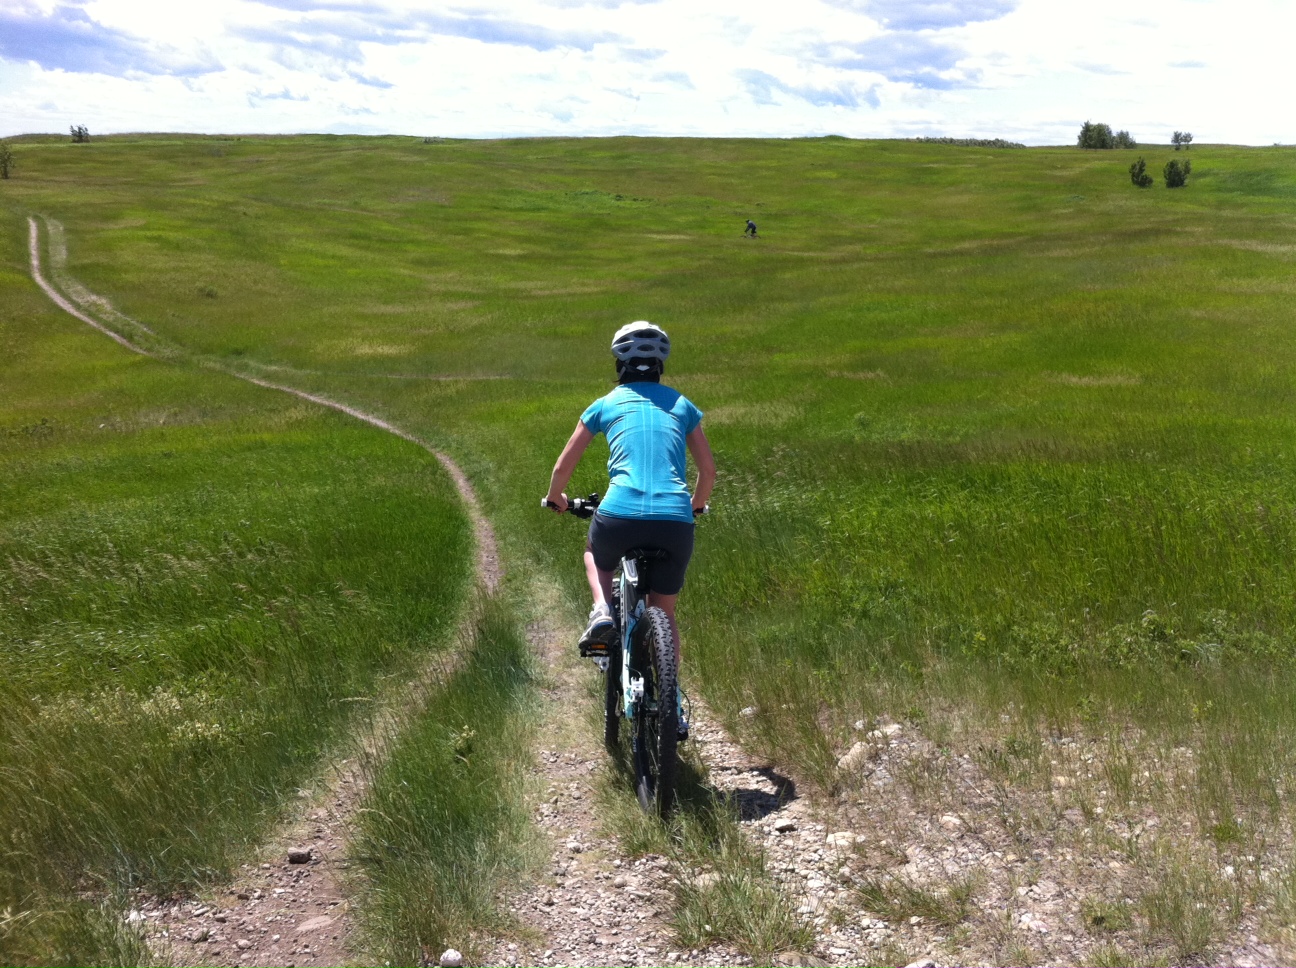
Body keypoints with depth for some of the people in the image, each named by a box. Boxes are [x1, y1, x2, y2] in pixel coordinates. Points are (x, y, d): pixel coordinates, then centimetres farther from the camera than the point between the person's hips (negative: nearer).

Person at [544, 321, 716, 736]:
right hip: (675, 523, 1)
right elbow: (708, 470, 22)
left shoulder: (606, 404, 15)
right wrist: (696, 506, 42)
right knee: (664, 615, 21)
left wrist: (555, 498, 40)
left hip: (619, 517, -1)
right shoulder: (682, 405, 19)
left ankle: (602, 614, 8)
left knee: (594, 552, 35)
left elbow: (563, 467, 19)